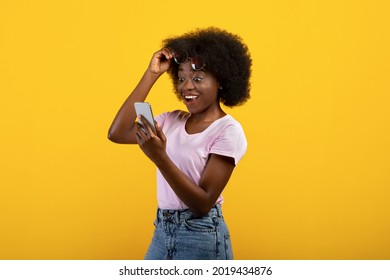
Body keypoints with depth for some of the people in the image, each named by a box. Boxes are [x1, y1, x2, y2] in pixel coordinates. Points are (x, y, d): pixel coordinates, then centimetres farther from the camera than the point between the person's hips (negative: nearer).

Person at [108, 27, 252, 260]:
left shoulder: (228, 130, -12)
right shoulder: (172, 120, 6)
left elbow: (203, 203, -17)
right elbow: (117, 133, -5)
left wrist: (160, 158, -29)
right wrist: (151, 75, -2)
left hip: (201, 239, -6)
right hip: (162, 232, 6)